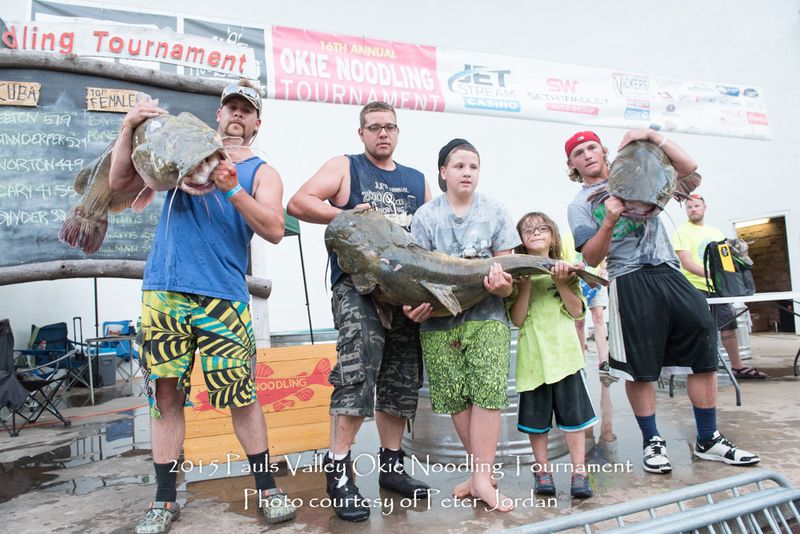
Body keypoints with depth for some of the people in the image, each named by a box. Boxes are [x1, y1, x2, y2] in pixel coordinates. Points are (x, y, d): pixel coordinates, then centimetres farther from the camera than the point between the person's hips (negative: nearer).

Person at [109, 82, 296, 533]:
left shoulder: (261, 172, 11)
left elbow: (275, 231, -6)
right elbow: (120, 183, 13)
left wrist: (233, 190, -17)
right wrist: (129, 129, 2)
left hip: (223, 296, -2)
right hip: (163, 290, 3)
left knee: (242, 394, -2)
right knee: (165, 393, 5)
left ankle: (268, 488, 14)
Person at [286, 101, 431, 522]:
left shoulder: (416, 180, 20)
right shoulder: (345, 167, 8)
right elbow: (298, 203, -4)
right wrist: (346, 215, -16)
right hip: (357, 285, -5)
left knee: (400, 382, 9)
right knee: (357, 376, -17)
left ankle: (391, 465, 23)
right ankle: (338, 469, -4)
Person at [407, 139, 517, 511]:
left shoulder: (496, 213, 6)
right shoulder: (426, 216, 5)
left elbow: (506, 270, 4)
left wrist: (502, 285, -20)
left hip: (486, 317, 0)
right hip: (439, 320, 0)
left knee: (487, 393, -10)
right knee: (456, 397, 3)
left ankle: (482, 478, 1)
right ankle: (483, 471, 19)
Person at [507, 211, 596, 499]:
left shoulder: (566, 270, 9)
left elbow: (577, 311, 2)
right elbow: (517, 318, -4)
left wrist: (561, 283, -11)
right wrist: (525, 286, -16)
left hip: (565, 353, 1)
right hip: (533, 355, 0)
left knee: (573, 414, 1)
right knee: (536, 417, 8)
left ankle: (579, 472, 14)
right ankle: (542, 470, 24)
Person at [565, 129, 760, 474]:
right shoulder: (579, 206, 6)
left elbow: (688, 168, 10)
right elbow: (591, 258, -6)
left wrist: (654, 137, 0)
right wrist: (609, 222, -22)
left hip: (668, 273, 4)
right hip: (629, 282, -4)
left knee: (704, 351, 1)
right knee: (638, 368, -1)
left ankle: (708, 440, 15)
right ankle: (652, 441, 17)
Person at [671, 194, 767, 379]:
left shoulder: (716, 232, 17)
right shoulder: (682, 232, -3)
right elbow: (686, 262, -14)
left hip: (718, 286, 6)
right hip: (695, 287, -6)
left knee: (729, 325, 12)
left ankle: (737, 366, 25)